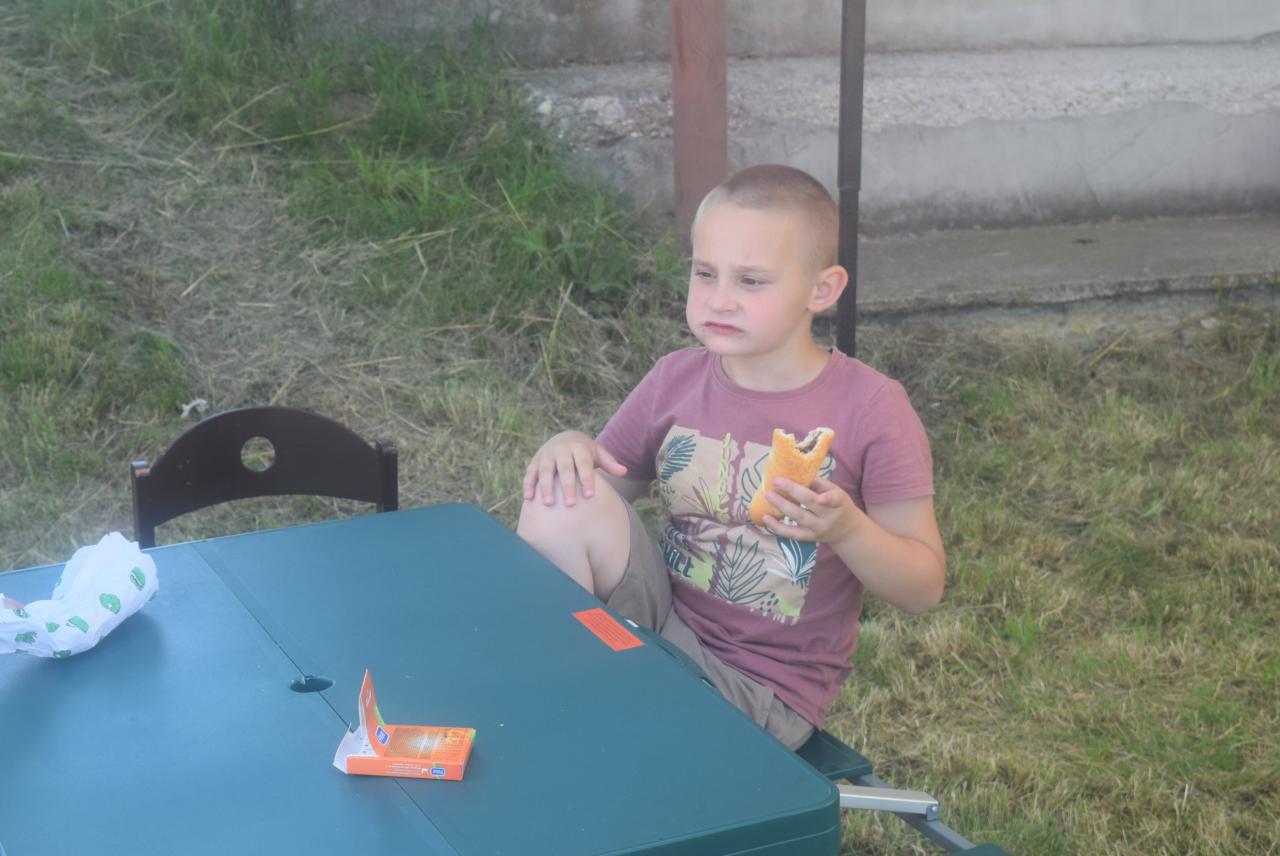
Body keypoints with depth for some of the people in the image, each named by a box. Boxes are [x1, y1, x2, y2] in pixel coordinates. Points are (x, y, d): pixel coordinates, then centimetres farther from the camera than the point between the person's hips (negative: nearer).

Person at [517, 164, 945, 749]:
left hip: (766, 691, -4)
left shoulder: (870, 409, -12)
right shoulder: (675, 381, 1)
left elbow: (924, 588, -9)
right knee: (563, 497, -20)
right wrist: (567, 451, -13)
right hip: (663, 621, 5)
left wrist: (846, 529, -28)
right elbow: (600, 492, 10)